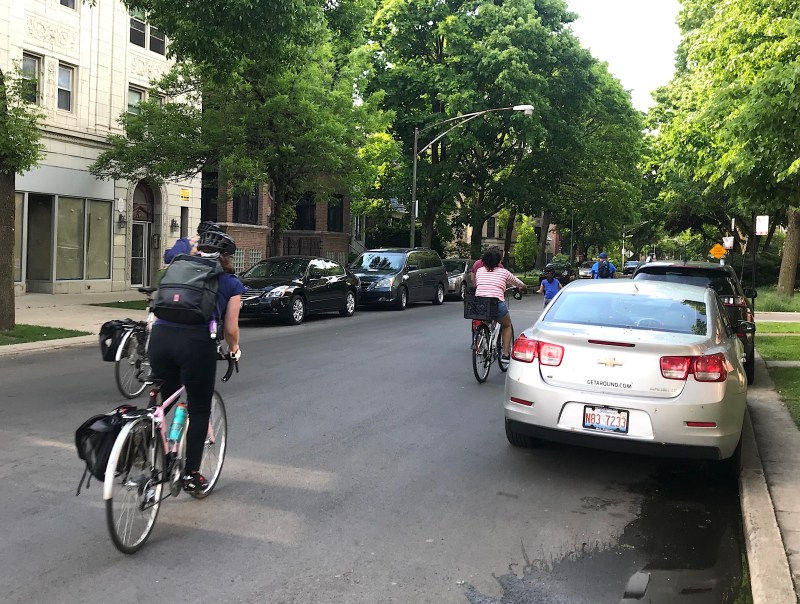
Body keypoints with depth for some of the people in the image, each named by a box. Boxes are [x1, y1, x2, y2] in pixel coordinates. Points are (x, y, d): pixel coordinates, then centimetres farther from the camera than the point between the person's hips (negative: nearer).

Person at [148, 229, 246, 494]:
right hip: (196, 342, -4)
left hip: (160, 336, 4)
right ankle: (191, 474, 16)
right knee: (199, 410, 11)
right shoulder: (231, 283, 16)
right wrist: (234, 350, 33)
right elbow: (230, 329, 13)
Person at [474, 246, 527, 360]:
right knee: (507, 326, 25)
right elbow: (520, 284, 27)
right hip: (497, 305, -2)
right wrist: (523, 288, 50)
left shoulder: (479, 271, 15)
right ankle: (506, 353, 16)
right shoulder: (503, 272, 11)